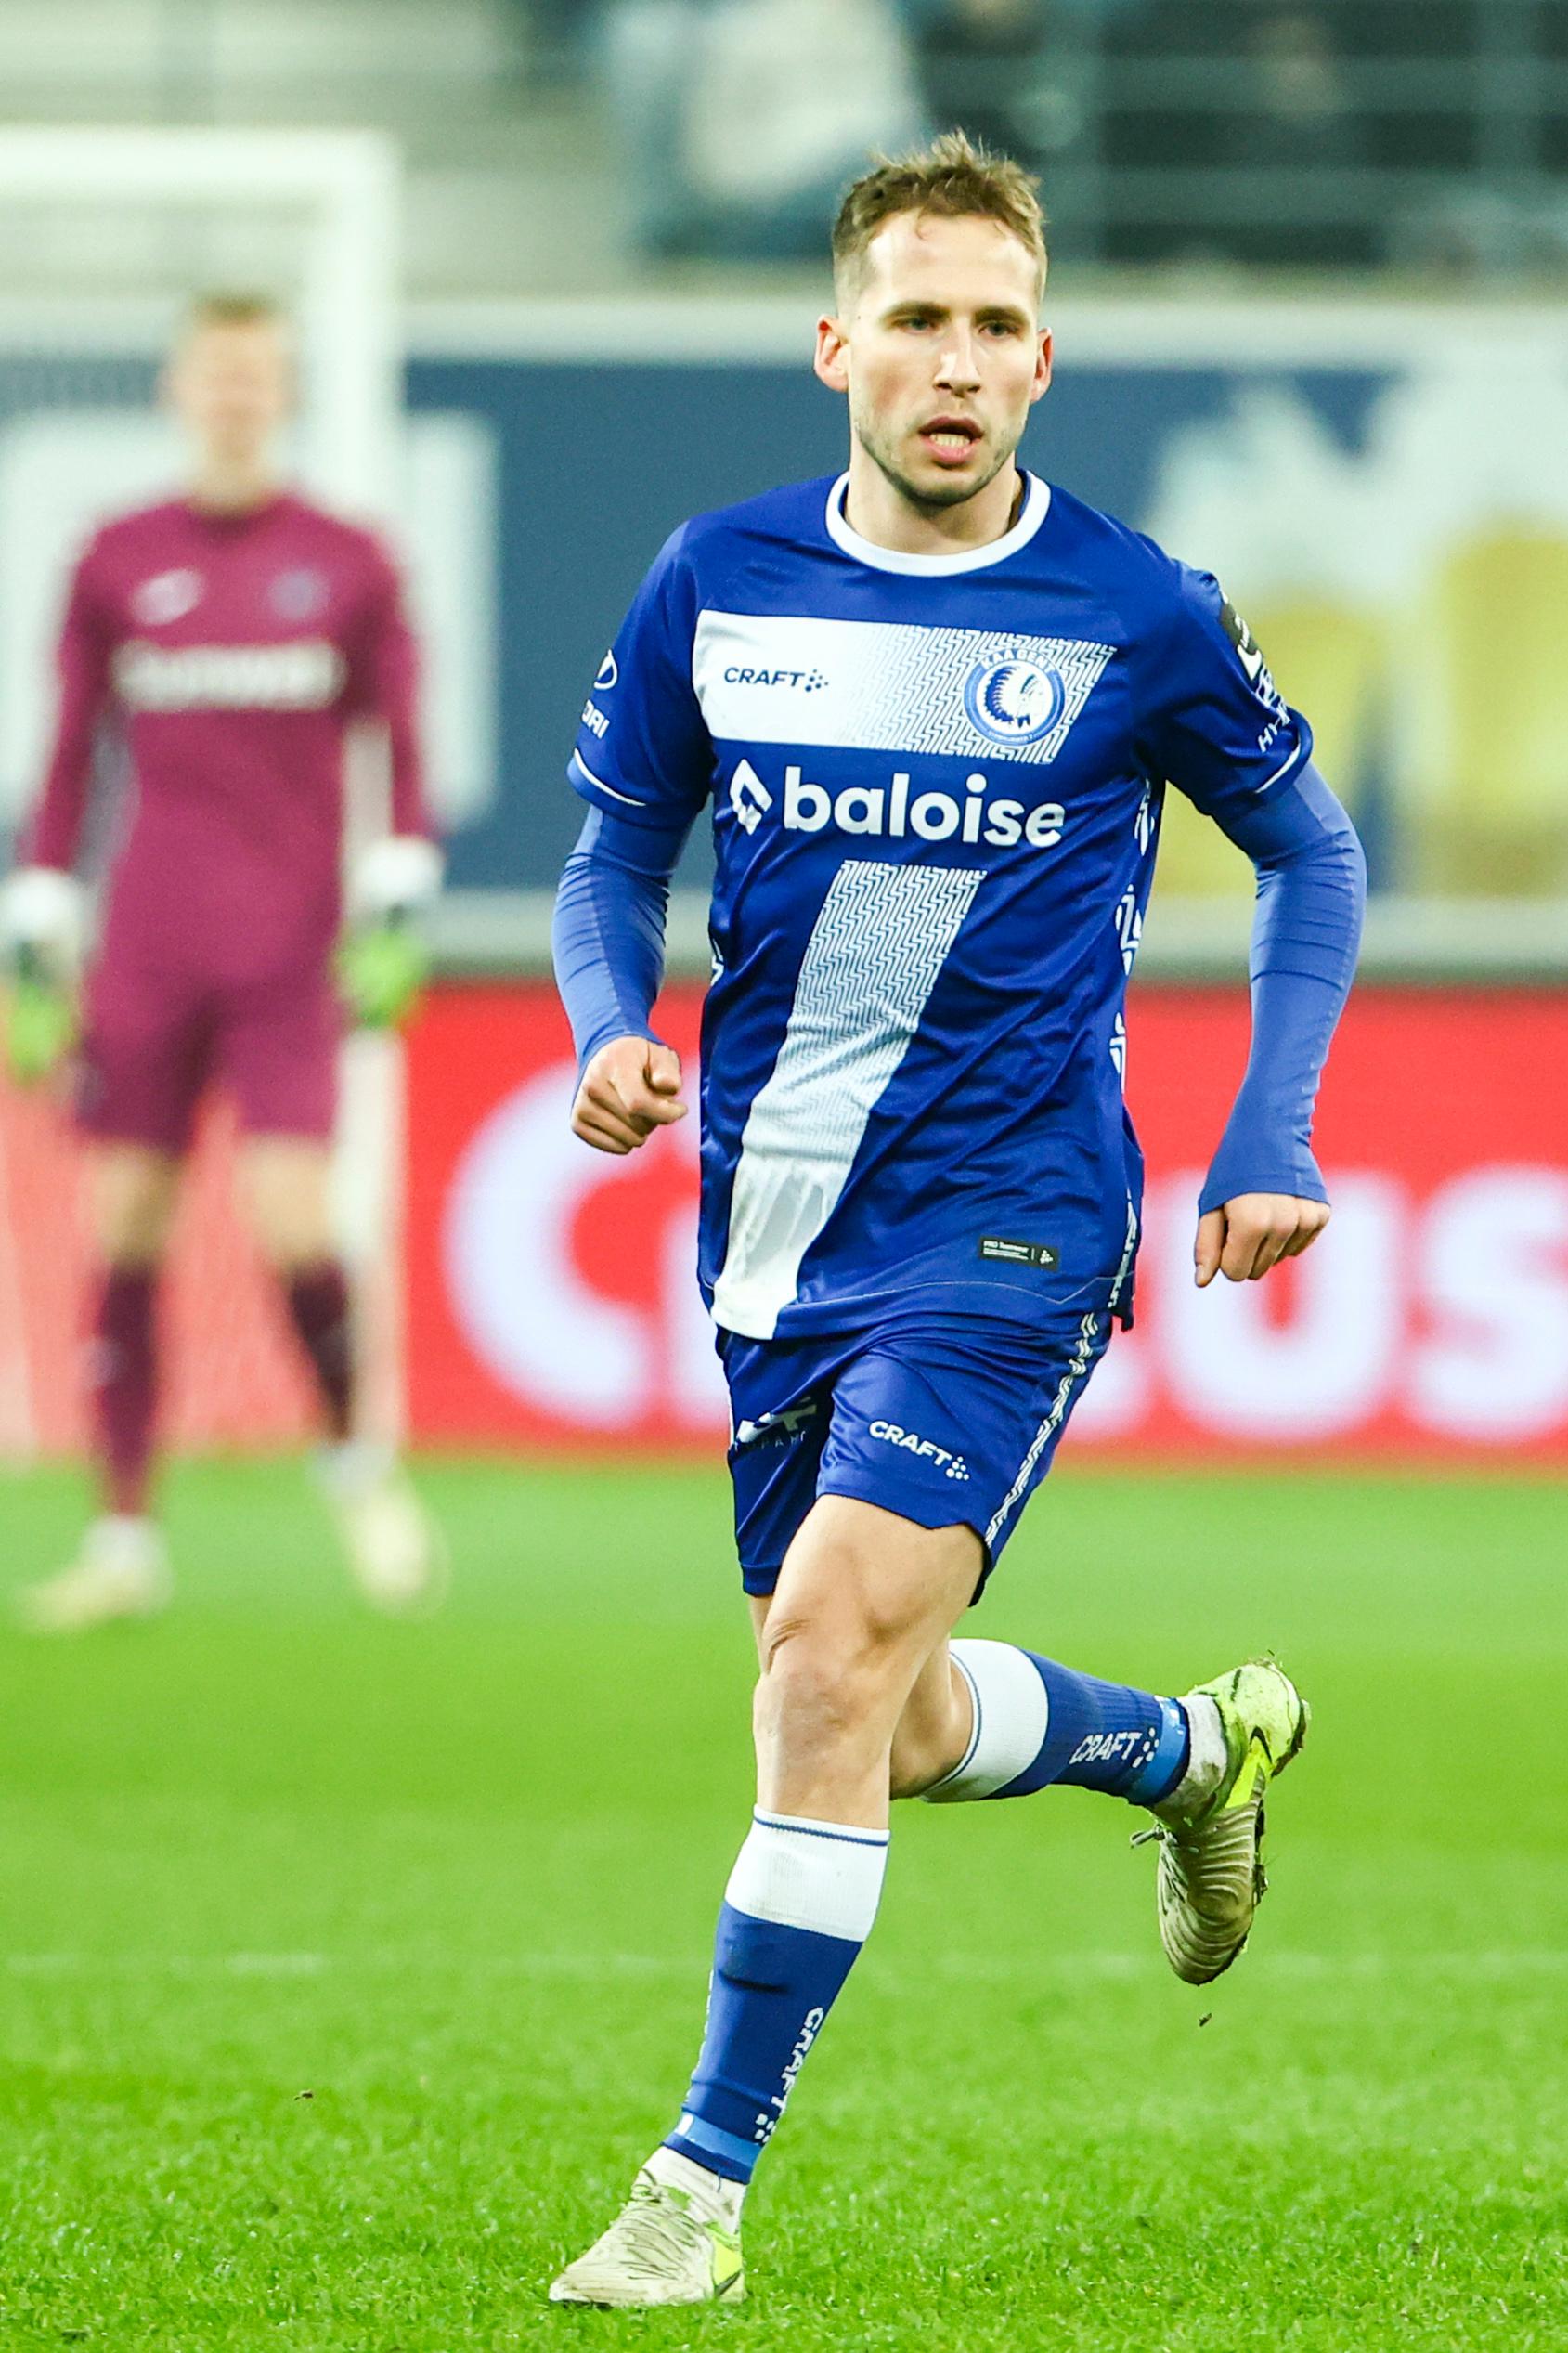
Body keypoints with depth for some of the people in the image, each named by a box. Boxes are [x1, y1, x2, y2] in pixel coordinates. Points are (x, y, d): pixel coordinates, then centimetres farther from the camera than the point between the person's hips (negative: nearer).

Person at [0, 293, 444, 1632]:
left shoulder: (349, 564, 5)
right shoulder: (117, 564, 8)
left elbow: (398, 753, 7)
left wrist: (398, 909, -5)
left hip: (290, 953, -2)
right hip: (145, 954, 2)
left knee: (290, 1226, -13)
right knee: (122, 1230, -2)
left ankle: (357, 1459, 14)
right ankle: (127, 1539, 6)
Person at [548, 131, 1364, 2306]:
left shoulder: (1137, 618, -7)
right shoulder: (717, 585, 1)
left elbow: (1311, 854, 9)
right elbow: (617, 848, 14)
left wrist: (1271, 1145, 0)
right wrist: (613, 1028, -7)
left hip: (1002, 1226, -4)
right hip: (777, 1231, 5)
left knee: (836, 1649, -21)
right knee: (898, 1728, 13)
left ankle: (709, 2181, -13)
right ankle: (1198, 1748, 46)